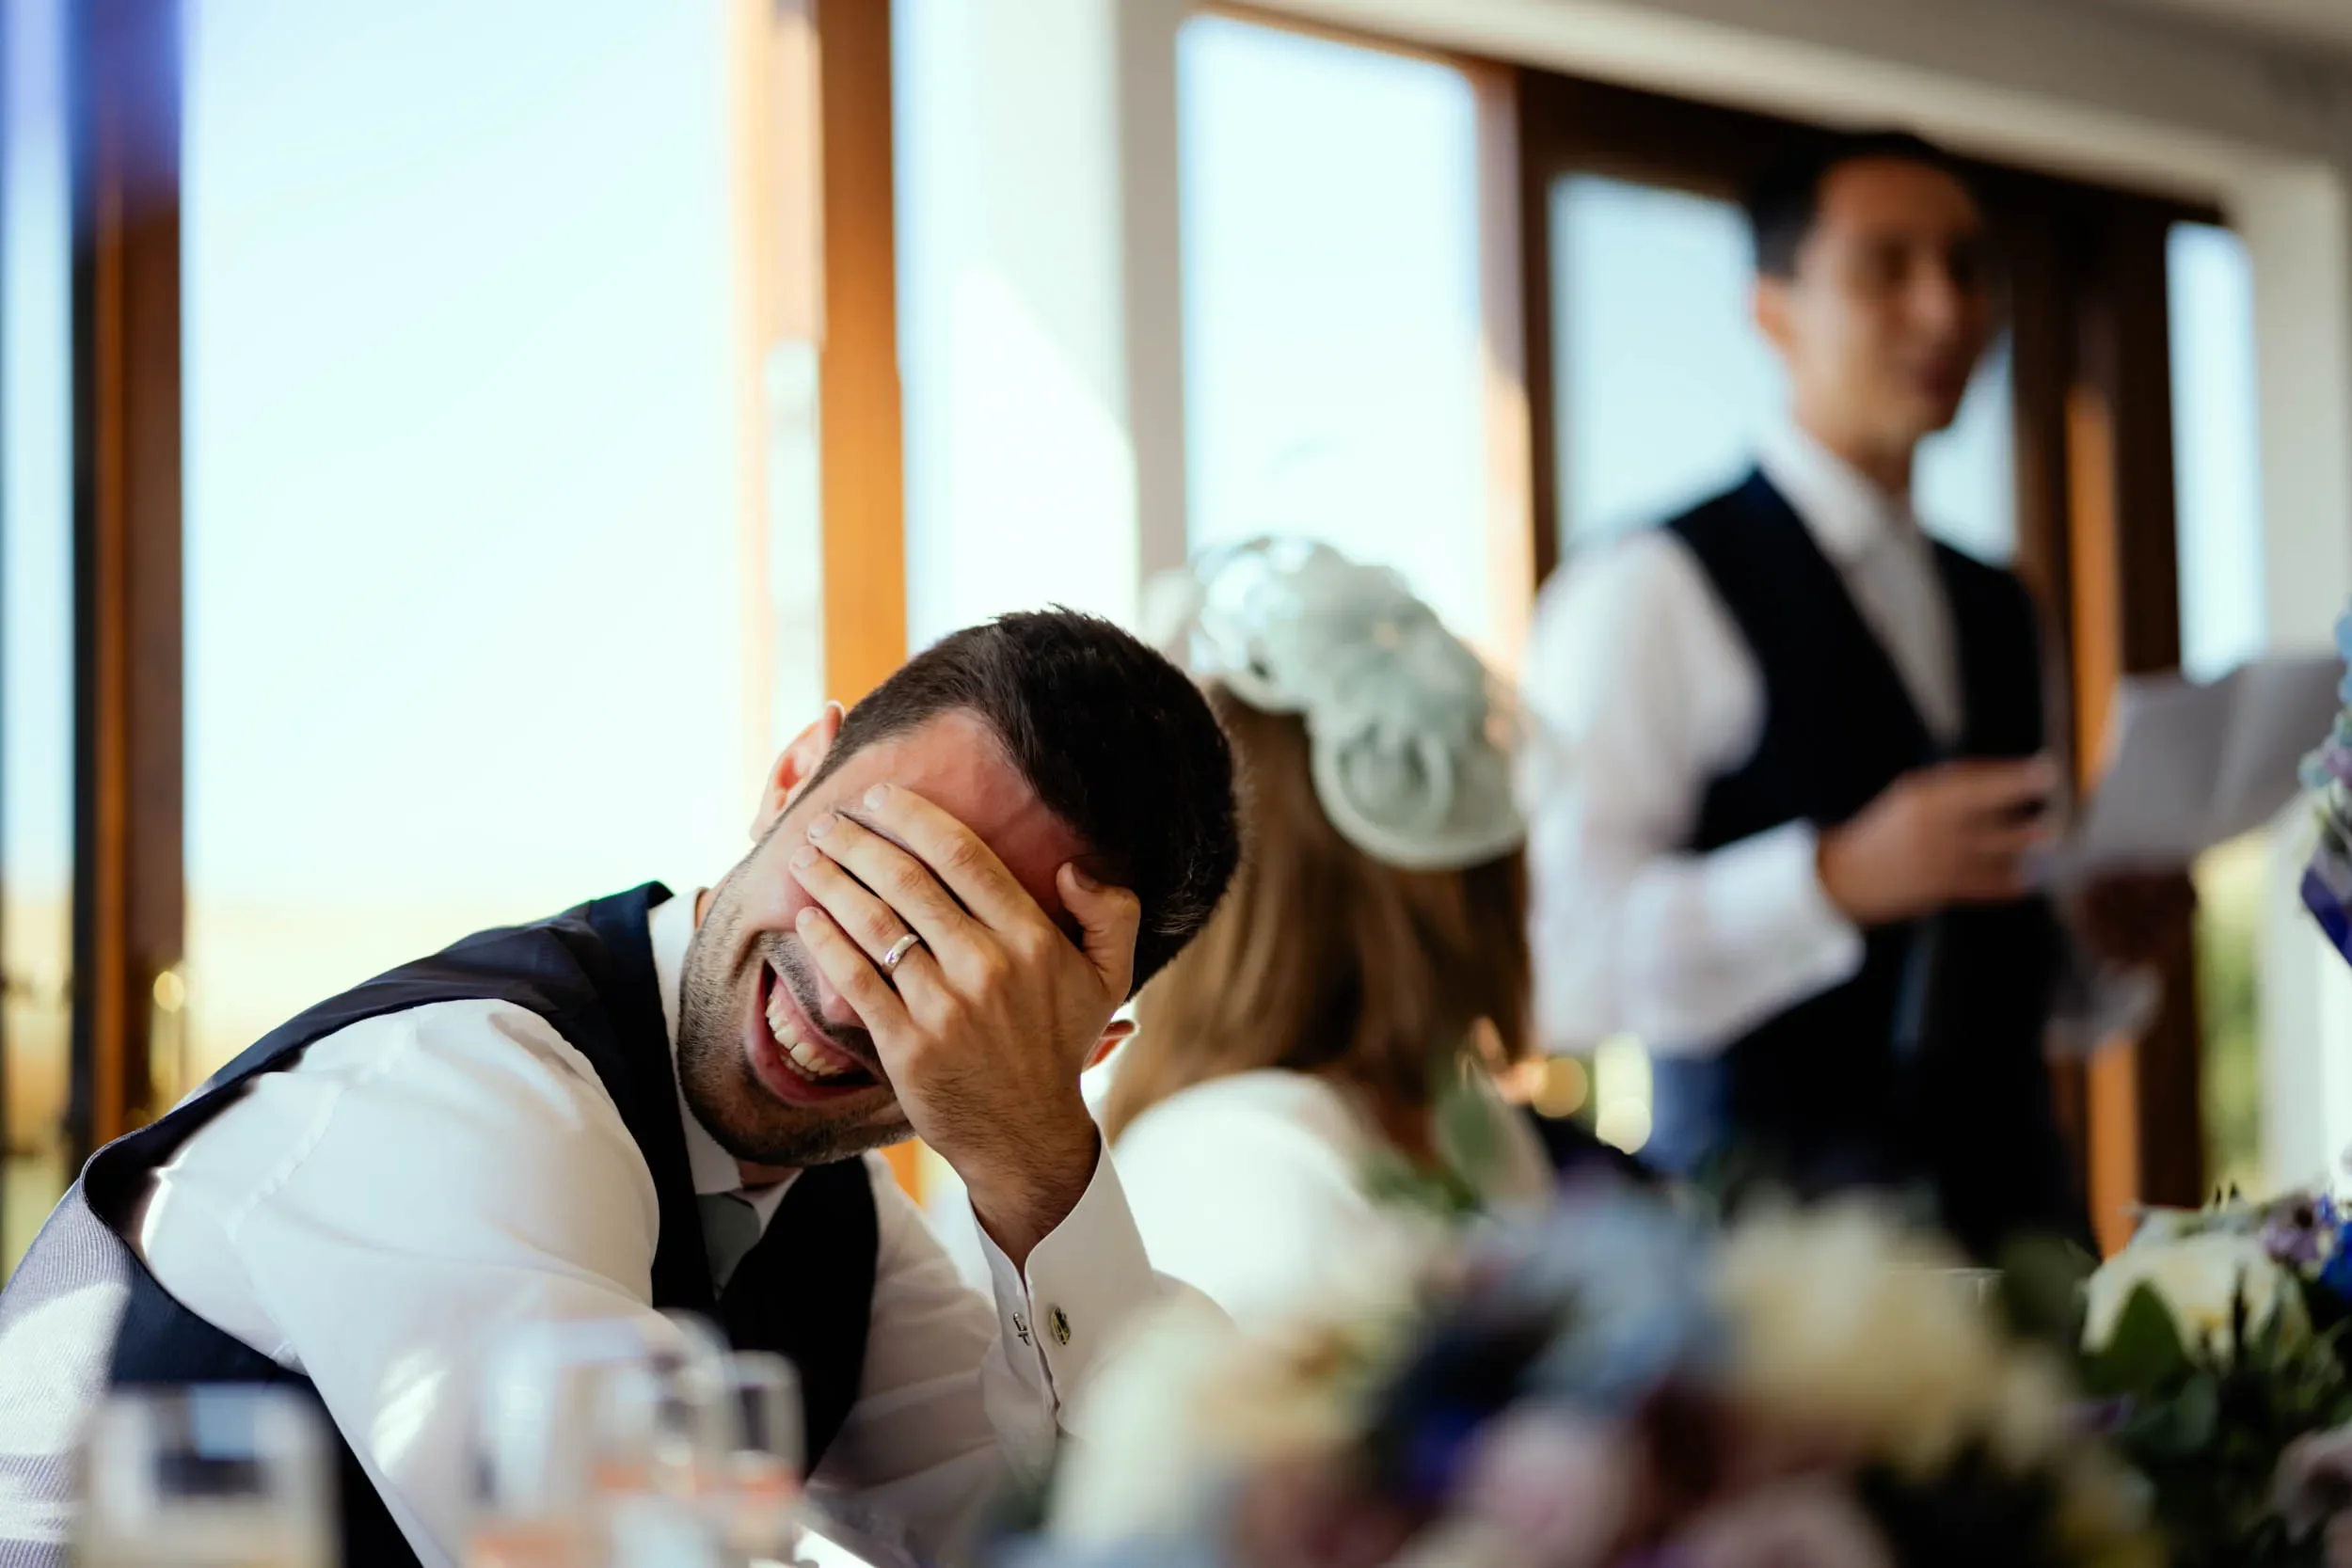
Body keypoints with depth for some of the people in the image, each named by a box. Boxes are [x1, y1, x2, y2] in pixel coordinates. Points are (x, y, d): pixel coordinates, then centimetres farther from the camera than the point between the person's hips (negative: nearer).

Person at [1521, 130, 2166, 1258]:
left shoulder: (1998, 612, 18)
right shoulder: (1648, 594, -5)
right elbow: (1553, 959, -14)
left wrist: (2105, 932, 4)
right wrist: (1834, 880, -22)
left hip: (2013, 1197, 6)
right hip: (1771, 1217, -6)